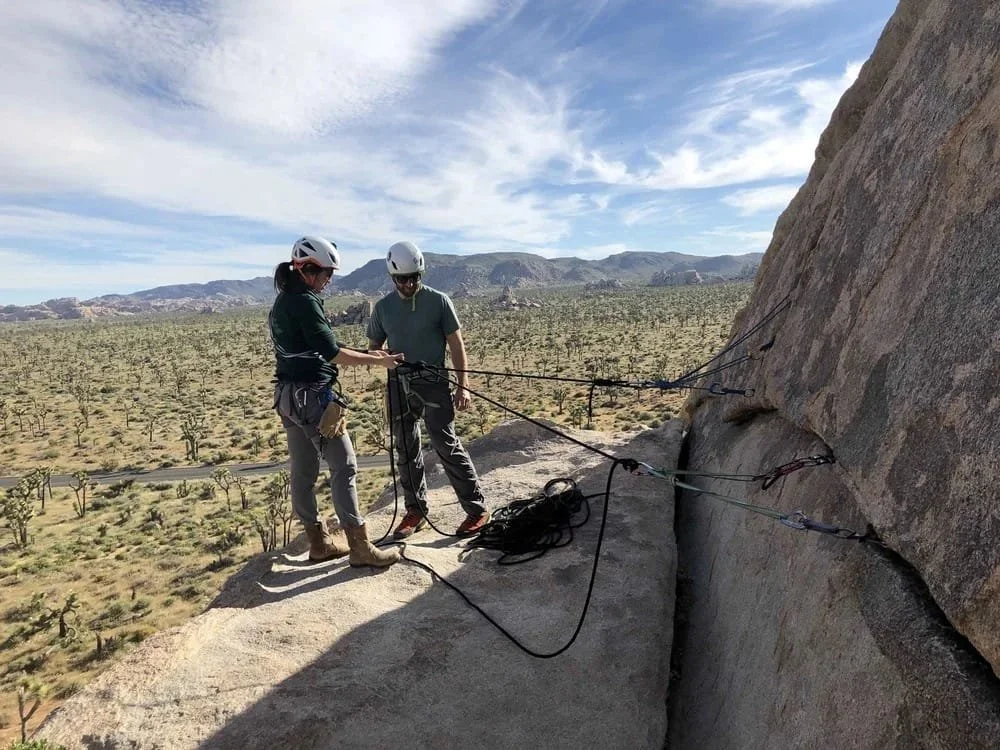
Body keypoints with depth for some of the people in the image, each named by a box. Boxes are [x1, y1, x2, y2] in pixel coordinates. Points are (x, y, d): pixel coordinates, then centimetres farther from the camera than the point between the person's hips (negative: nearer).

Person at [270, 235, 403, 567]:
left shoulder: (282, 301, 14)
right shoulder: (304, 302, -16)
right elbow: (331, 352, -20)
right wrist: (378, 360, -13)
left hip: (288, 395, 10)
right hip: (313, 396, -10)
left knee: (303, 470, 12)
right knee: (344, 467, -3)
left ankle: (319, 540, 24)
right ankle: (359, 546, 3)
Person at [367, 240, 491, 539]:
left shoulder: (438, 300, -3)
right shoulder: (383, 307, 6)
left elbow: (456, 344, -1)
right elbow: (373, 347, 14)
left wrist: (463, 385, -7)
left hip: (433, 382, -4)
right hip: (399, 385, 4)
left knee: (446, 445, -8)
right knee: (405, 449, 10)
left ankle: (477, 509, 3)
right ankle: (416, 510, 25)